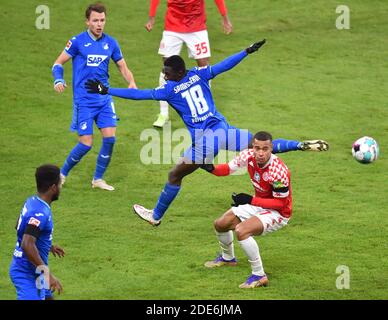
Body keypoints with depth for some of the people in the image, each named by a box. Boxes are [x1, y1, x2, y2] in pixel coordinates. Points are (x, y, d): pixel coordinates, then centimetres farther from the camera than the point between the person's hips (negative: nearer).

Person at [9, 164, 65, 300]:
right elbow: (27, 245, -34)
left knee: (47, 297, 21)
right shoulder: (40, 213, -25)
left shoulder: (31, 202, 4)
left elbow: (21, 228, 21)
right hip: (28, 273, -10)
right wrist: (47, 274, -33)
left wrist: (49, 246, 29)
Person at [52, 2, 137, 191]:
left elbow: (122, 67, 13)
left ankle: (98, 179, 11)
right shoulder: (78, 41, -7)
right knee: (86, 144, -8)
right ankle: (62, 174, 16)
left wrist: (131, 83, -7)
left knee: (110, 138, -7)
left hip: (104, 99, 4)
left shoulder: (110, 43, 4)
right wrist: (58, 80, -21)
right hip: (83, 101, -4)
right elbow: (58, 63, -1)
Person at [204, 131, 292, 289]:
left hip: (278, 212, -8)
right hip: (258, 204, 8)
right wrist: (212, 169, -20)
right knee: (220, 224, 14)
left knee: (241, 231, -30)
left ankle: (259, 276, -20)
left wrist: (251, 200, -30)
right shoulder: (248, 156, -15)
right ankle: (228, 258, 44)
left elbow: (281, 203, -25)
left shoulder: (278, 171, -33)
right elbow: (229, 168, 2)